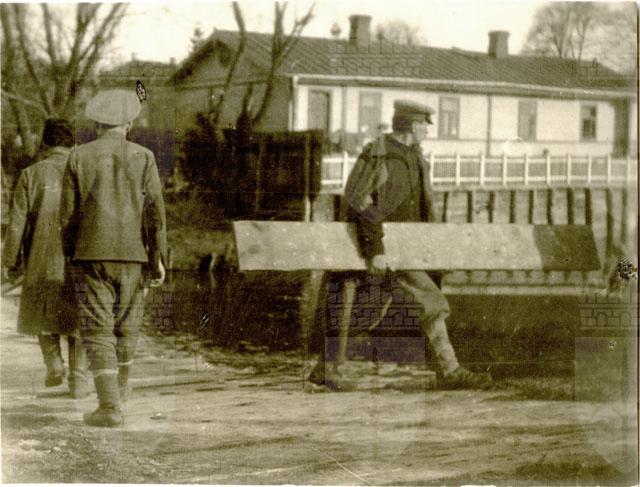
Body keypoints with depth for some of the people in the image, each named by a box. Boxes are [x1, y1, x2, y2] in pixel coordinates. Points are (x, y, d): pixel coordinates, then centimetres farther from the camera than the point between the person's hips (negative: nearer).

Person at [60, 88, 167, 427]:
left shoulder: (79, 157, 0)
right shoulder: (142, 157, -1)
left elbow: (68, 213, 0)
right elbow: (155, 211, -5)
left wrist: (69, 254, 13)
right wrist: (159, 259, 0)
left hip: (91, 254, -1)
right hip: (131, 255, 1)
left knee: (97, 329, -2)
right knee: (126, 324, 18)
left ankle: (110, 406, -11)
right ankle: (119, 387, 36)